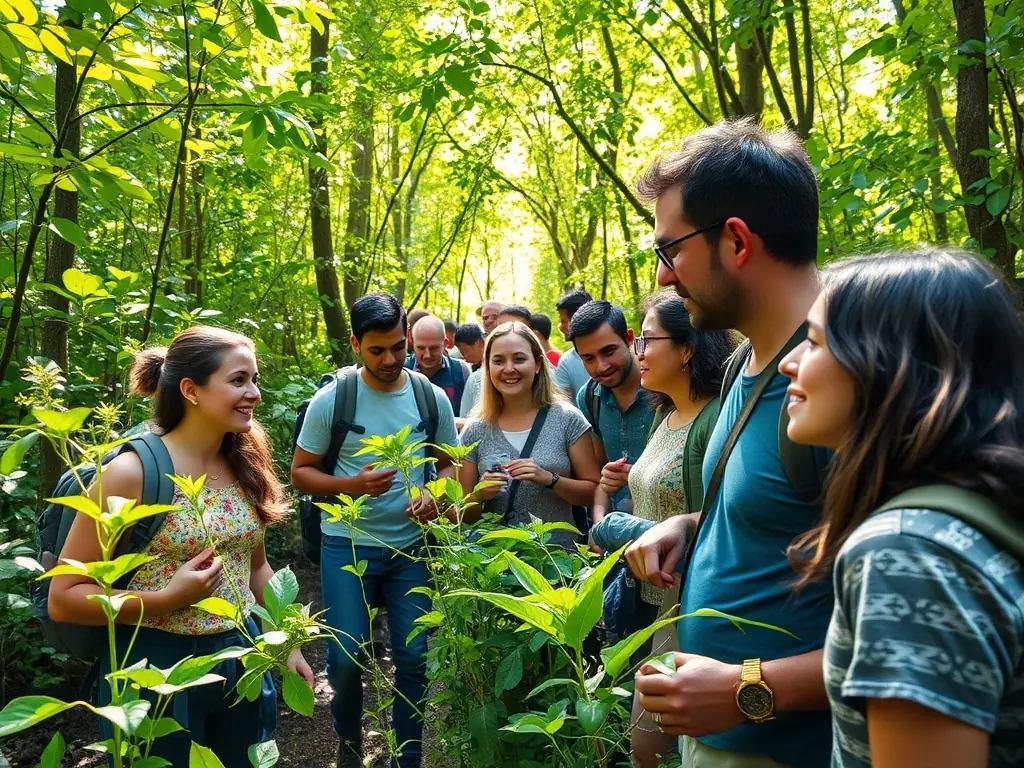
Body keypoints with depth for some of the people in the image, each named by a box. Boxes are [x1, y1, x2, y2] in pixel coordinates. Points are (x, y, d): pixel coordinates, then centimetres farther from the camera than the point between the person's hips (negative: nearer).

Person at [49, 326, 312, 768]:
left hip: (244, 659, 6)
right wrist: (167, 597, -24)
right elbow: (63, 599, -13)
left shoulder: (244, 466, 1)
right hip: (157, 666, -5)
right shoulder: (133, 472, -17)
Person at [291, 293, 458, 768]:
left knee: (414, 655, 7)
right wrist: (351, 485, -21)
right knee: (347, 656, 4)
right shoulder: (330, 400, -8)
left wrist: (435, 494, -15)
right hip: (348, 545, -1)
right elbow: (300, 472, -2)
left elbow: (448, 464, 8)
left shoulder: (433, 398, -2)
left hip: (411, 545, 2)